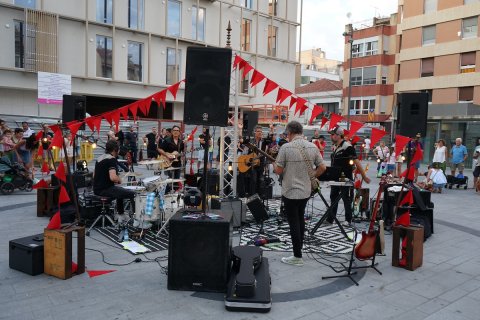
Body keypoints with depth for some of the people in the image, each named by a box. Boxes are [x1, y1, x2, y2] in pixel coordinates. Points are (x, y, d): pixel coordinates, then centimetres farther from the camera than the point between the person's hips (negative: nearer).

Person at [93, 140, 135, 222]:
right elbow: (113, 177, -30)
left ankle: (120, 214, 37)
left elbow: (94, 175, 20)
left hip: (97, 189, 10)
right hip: (105, 189, -10)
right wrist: (119, 180, -10)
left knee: (121, 190, 32)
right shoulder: (112, 159, -17)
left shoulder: (100, 158, 11)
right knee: (132, 194, -3)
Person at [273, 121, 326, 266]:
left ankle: (297, 256, 7)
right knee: (300, 219, 23)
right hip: (306, 191, 6)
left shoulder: (286, 147, -16)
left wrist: (274, 165, 10)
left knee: (293, 222, 2)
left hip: (290, 192, -6)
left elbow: (278, 170, -11)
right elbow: (322, 167, 3)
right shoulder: (313, 147, 0)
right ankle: (299, 247, 35)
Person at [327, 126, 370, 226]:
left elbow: (356, 162, -17)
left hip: (345, 179, -8)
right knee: (333, 198, 12)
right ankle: (330, 219, 21)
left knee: (346, 199, 4)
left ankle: (348, 220, 17)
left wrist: (364, 176, -15)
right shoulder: (336, 147, 8)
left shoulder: (347, 147, -17)